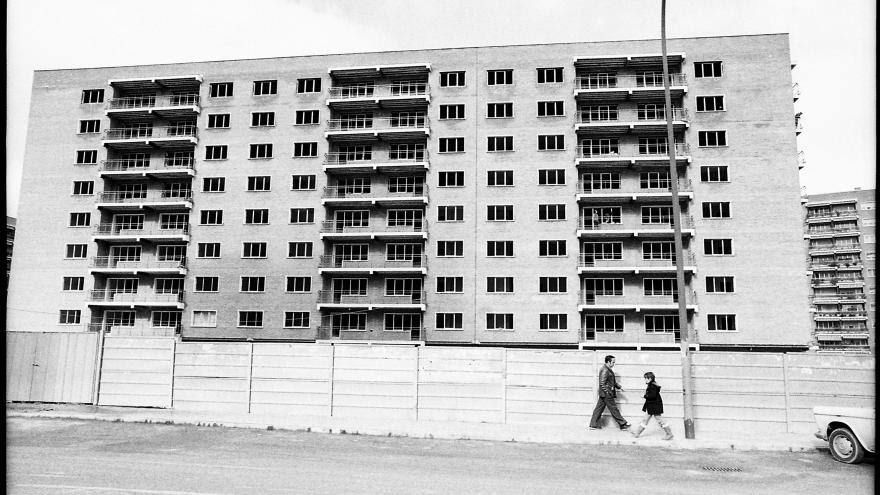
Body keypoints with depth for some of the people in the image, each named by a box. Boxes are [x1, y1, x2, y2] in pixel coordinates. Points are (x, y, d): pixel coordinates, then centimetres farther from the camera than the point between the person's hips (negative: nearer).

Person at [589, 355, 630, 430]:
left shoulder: (608, 370, 15)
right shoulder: (604, 370, -18)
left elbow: (612, 382, 25)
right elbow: (602, 384, -23)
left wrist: (619, 387, 17)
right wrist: (608, 393, -22)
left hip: (603, 394, 10)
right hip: (606, 394, -10)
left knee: (599, 408, 10)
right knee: (613, 409, 1)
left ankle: (593, 425, 14)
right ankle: (622, 424, 10)